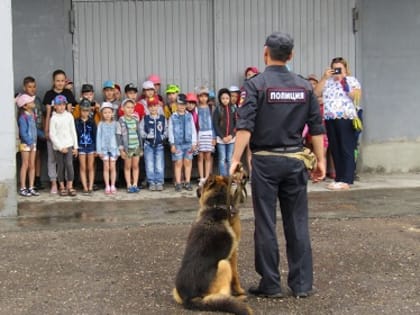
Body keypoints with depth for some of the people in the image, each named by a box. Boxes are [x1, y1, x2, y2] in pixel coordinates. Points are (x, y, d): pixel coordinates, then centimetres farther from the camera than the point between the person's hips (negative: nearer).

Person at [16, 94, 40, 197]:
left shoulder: (32, 115, 9)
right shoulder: (23, 117, -16)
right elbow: (23, 132, -18)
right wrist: (29, 143, -17)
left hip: (33, 143, 7)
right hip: (25, 144, -7)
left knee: (32, 166, 9)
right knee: (25, 165, -1)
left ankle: (31, 188, 15)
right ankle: (23, 188, 7)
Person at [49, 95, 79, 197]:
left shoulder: (69, 116, 3)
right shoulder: (54, 118, -4)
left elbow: (73, 131, 7)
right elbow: (52, 135, -6)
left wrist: (75, 146, 5)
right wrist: (60, 147, -10)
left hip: (69, 145, 1)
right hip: (58, 146, -1)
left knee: (69, 164, -11)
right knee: (61, 167, 5)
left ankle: (70, 186, -5)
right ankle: (62, 187, 14)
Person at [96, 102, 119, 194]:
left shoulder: (115, 124, 2)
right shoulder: (101, 124, 1)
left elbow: (118, 136, 3)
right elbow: (98, 137, 2)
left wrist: (118, 150, 0)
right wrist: (99, 150, -3)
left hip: (113, 147, 0)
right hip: (104, 148, 0)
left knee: (112, 167, 3)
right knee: (106, 167, 3)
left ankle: (113, 186, 10)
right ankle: (107, 186, 8)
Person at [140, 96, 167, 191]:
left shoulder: (163, 118, 6)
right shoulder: (145, 119, 3)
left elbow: (166, 130, 5)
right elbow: (141, 130, -1)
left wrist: (163, 137, -12)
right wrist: (147, 136, -16)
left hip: (159, 145, 0)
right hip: (148, 145, 0)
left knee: (159, 165, -1)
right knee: (150, 165, 1)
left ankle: (159, 183, 6)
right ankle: (152, 183, 8)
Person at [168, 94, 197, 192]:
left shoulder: (189, 116, 7)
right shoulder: (173, 117, 2)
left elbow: (193, 130, 8)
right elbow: (170, 131, 2)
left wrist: (194, 143, 4)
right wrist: (172, 144, -3)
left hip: (188, 143, 2)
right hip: (178, 143, -2)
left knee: (188, 162, 5)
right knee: (178, 163, 0)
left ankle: (187, 182, 13)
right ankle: (178, 183, 4)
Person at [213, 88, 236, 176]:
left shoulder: (233, 109, 5)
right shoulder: (217, 109, -1)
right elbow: (215, 125, -3)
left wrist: (231, 135, -7)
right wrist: (223, 137, -9)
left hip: (231, 138, 2)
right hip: (221, 139, -2)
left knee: (230, 159, 6)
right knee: (222, 159, 0)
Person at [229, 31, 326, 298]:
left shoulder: (256, 84, -6)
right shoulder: (305, 86, 5)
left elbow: (245, 126, -15)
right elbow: (317, 127, 6)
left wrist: (235, 160, -14)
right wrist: (320, 160, 13)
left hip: (265, 161, -3)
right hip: (295, 160, 3)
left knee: (266, 224, 4)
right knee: (298, 222, 9)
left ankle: (271, 285, 9)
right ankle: (302, 283, 13)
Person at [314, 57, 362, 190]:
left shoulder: (351, 80, 6)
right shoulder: (327, 82, 18)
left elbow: (357, 97, -7)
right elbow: (316, 93, 5)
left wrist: (345, 82, -12)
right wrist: (324, 78, -1)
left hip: (346, 119, -5)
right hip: (330, 120, 5)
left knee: (347, 150, -7)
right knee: (335, 150, 7)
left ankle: (346, 180, -9)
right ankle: (339, 178, 14)